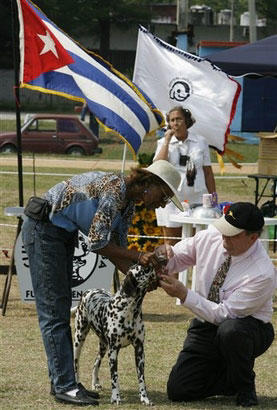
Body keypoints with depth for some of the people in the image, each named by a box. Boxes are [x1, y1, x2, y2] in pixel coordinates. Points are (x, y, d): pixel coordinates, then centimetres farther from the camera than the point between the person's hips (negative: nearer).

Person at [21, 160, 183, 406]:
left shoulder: (128, 203, 7)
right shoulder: (114, 189, -23)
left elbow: (116, 248, 9)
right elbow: (97, 243, -26)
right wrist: (139, 256, -19)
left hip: (63, 234, 10)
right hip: (43, 229, -10)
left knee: (62, 310, 10)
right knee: (54, 310, -9)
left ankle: (61, 382, 14)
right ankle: (64, 386, -10)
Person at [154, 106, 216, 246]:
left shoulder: (200, 142, 8)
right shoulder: (164, 142, 7)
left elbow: (208, 172, 11)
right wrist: (167, 141, -9)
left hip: (195, 197, 0)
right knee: (171, 242, 3)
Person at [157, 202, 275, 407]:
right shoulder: (209, 238, -11)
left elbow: (223, 314, -29)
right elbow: (178, 257, 3)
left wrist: (184, 295, -34)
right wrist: (165, 255, -22)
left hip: (247, 328, -5)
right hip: (206, 326, 5)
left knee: (229, 330, -42)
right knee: (178, 390, -10)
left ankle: (245, 388, -12)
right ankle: (231, 379, 19)